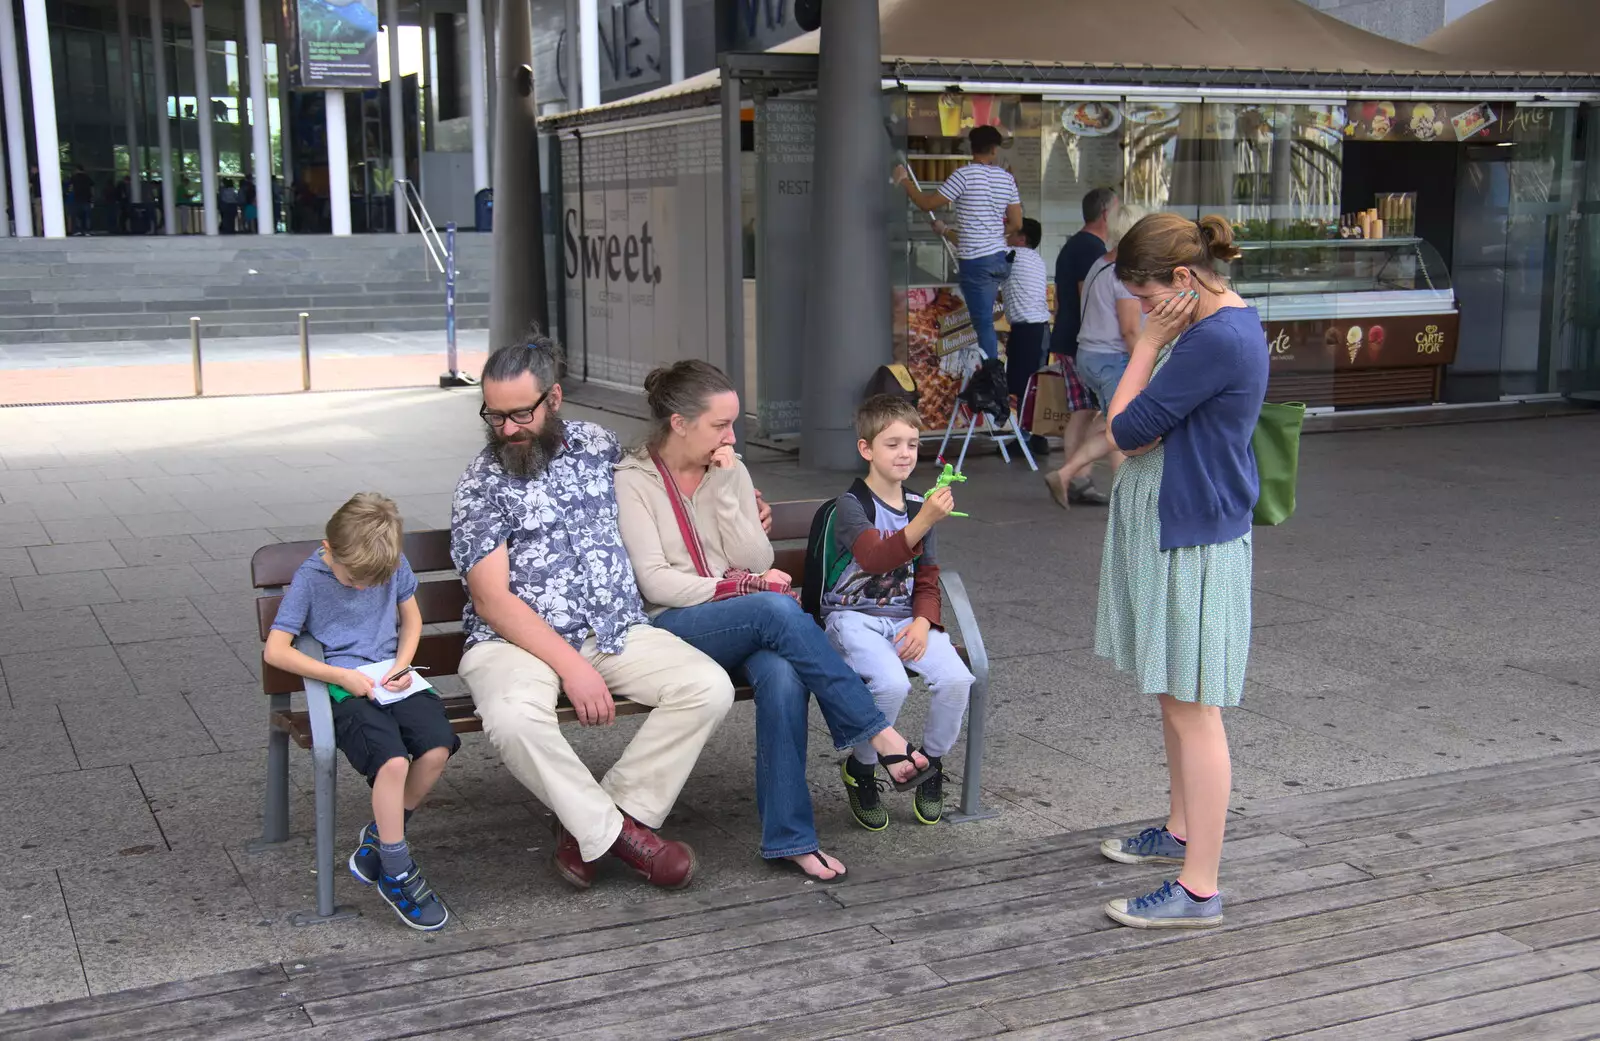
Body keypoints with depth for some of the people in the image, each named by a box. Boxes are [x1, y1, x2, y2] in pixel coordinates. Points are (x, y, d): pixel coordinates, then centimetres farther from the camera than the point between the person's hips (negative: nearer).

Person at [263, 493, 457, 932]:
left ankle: (379, 836, 2)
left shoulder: (395, 565, 5)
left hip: (392, 679, 5)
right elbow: (275, 651, -9)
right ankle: (397, 874, -12)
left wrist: (401, 664, 0)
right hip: (345, 687, -5)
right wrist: (341, 675, -15)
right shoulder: (310, 579, -7)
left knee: (437, 748, -23)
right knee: (393, 760, -29)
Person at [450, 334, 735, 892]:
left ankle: (590, 825, -13)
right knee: (513, 717, -37)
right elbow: (492, 600, -11)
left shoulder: (596, 442, 10)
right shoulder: (481, 485, -4)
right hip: (518, 638, -4)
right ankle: (617, 833, -15)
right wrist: (571, 666, -20)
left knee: (709, 686, -20)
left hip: (616, 633, 4)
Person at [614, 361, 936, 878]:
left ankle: (789, 836, -29)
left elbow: (757, 562, 2)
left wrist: (726, 489, -7)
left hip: (747, 622, 4)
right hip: (675, 626, -4)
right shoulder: (633, 481, -2)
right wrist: (746, 586, -10)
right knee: (777, 609, -34)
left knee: (782, 676, -33)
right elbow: (655, 583, -10)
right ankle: (880, 736, -26)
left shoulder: (730, 471, 12)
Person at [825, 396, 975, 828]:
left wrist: (923, 623, -5)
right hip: (853, 617, -5)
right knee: (892, 683, -33)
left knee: (956, 679, -22)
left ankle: (931, 763, 5)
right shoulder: (851, 505, -9)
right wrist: (925, 522, -42)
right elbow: (875, 557, -29)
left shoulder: (919, 506, 11)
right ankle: (861, 768, -4)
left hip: (905, 618, 5)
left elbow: (927, 581, 15)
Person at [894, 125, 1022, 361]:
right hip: (1000, 257, 6)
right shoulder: (1007, 177, 7)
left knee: (984, 324, -3)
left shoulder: (965, 175, -11)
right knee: (984, 321, 19)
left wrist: (904, 180, 7)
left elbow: (927, 203, -8)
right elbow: (1016, 223, 9)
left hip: (975, 260, -6)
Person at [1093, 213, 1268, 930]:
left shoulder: (1219, 339, -23)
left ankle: (1199, 890, 1)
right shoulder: (1221, 323, 11)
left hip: (1194, 540, -10)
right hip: (1171, 528, 10)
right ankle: (1182, 831, 37)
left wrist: (1149, 343, -11)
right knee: (1174, 695, 20)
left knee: (1192, 707, -6)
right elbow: (1146, 431, 13)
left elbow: (1127, 431, -19)